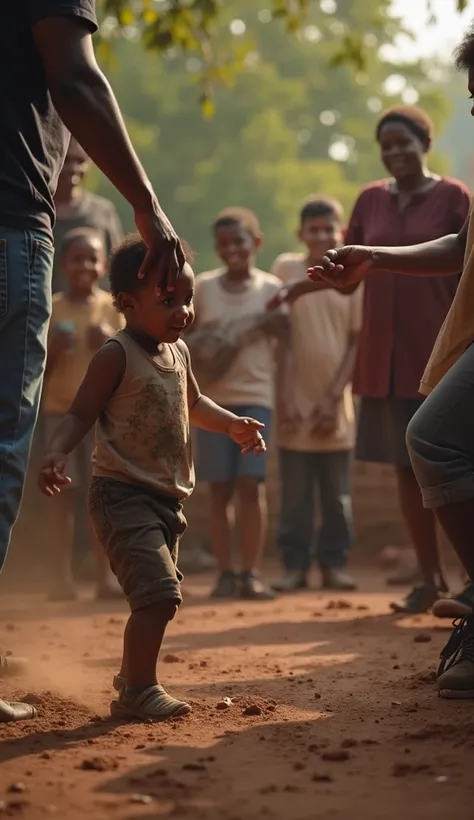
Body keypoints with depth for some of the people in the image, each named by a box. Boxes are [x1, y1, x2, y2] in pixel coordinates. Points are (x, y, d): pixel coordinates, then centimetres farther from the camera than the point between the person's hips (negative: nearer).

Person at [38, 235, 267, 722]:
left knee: (157, 597, 19)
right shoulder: (116, 356, -15)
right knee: (159, 593, -19)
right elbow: (81, 414, -15)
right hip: (122, 494, -9)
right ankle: (138, 691, -10)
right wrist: (56, 453, -32)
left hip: (166, 497, 9)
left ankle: (132, 678, 38)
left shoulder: (178, 352, 10)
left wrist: (232, 425, 17)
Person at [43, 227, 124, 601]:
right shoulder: (50, 309, 0)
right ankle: (63, 578, -3)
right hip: (60, 411, -1)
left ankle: (106, 576, 7)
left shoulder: (113, 308, 2)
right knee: (65, 493, -4)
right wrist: (53, 349, -15)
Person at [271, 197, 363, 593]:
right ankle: (295, 564, 8)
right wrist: (285, 397, -6)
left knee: (337, 492, 5)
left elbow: (358, 341, 1)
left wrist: (333, 396, -6)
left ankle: (334, 563, 13)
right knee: (295, 492, 2)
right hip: (296, 403, -1)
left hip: (335, 402, 1)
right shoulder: (286, 269, 0)